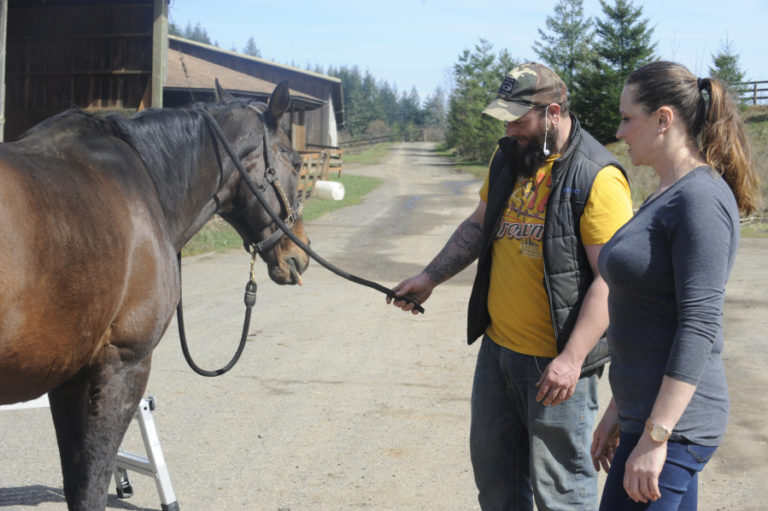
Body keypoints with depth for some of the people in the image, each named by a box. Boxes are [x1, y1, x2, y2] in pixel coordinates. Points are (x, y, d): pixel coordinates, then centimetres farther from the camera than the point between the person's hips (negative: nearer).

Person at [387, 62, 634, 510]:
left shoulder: (597, 177, -18)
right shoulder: (509, 157, 8)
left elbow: (611, 278, -22)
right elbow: (478, 226, 22)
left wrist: (572, 359, -27)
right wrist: (430, 278, 15)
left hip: (556, 363, -8)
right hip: (497, 347, 8)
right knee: (493, 468, 21)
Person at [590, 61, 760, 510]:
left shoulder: (701, 200, -16)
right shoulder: (666, 198, 14)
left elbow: (700, 326, -22)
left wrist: (655, 437, -23)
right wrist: (619, 409, 20)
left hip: (673, 423, -10)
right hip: (647, 414, 10)